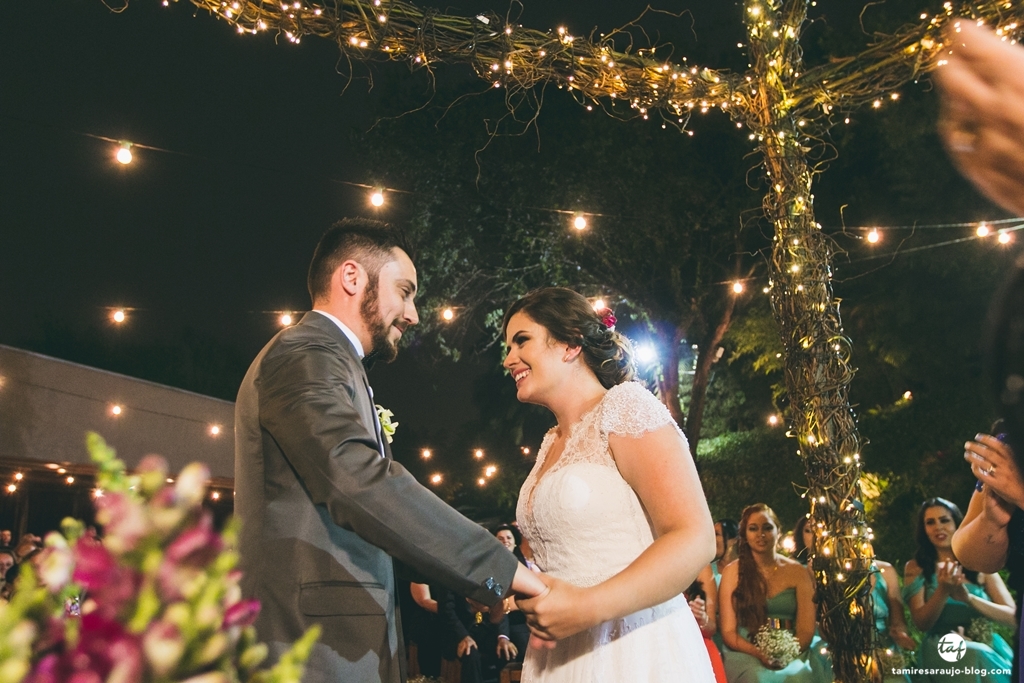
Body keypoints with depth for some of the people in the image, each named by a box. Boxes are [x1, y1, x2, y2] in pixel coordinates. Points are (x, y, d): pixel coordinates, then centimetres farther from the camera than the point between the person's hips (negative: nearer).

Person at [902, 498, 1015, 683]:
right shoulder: (916, 568, 7)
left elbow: (1013, 617, 4)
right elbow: (922, 623, -1)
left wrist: (969, 598, -14)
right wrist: (943, 591, -18)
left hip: (989, 645, 2)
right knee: (975, 656, -35)